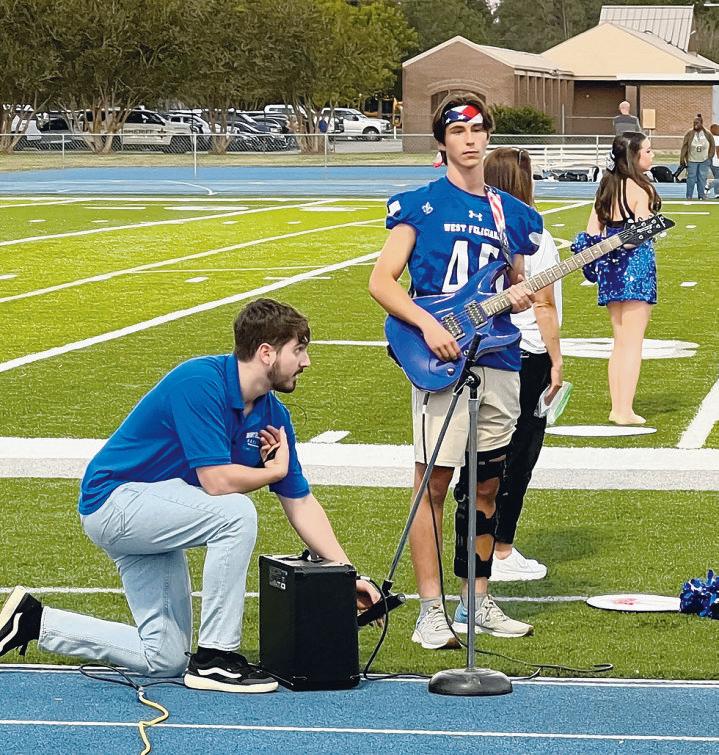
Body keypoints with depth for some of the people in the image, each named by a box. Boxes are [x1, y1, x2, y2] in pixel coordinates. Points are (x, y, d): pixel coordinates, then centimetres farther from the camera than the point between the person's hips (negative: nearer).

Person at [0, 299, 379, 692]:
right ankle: (214, 658, -18)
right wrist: (275, 471, -10)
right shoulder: (200, 382, -24)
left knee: (163, 659, 8)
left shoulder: (273, 416, 1)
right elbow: (216, 480, -29)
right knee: (236, 514, -29)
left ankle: (33, 620, 18)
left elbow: (301, 502, 7)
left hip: (149, 519, 9)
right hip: (112, 499, -9)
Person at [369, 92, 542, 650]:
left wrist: (520, 295, -1)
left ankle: (477, 602, 22)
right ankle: (431, 611, -2)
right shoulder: (421, 204, 0)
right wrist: (427, 325, -17)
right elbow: (382, 280, -4)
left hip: (499, 361, 5)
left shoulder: (512, 213, 14)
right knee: (434, 480, -6)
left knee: (487, 485, 11)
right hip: (441, 358, -5)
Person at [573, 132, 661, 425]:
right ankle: (626, 411, -6)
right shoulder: (641, 188, -12)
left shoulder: (607, 186, 10)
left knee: (620, 340, 15)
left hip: (609, 262, 7)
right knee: (633, 341, -4)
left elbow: (591, 231, 10)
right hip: (635, 262, -7)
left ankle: (616, 408, 15)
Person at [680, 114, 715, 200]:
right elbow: (684, 147, -5)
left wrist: (710, 157, 6)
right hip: (692, 161, -1)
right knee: (691, 179, -1)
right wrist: (682, 160, -8)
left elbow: (712, 146, 10)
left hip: (704, 161, 1)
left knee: (702, 179, 4)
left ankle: (701, 196, 12)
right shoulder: (689, 133, -5)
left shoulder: (707, 134, -1)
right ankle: (689, 196, 6)